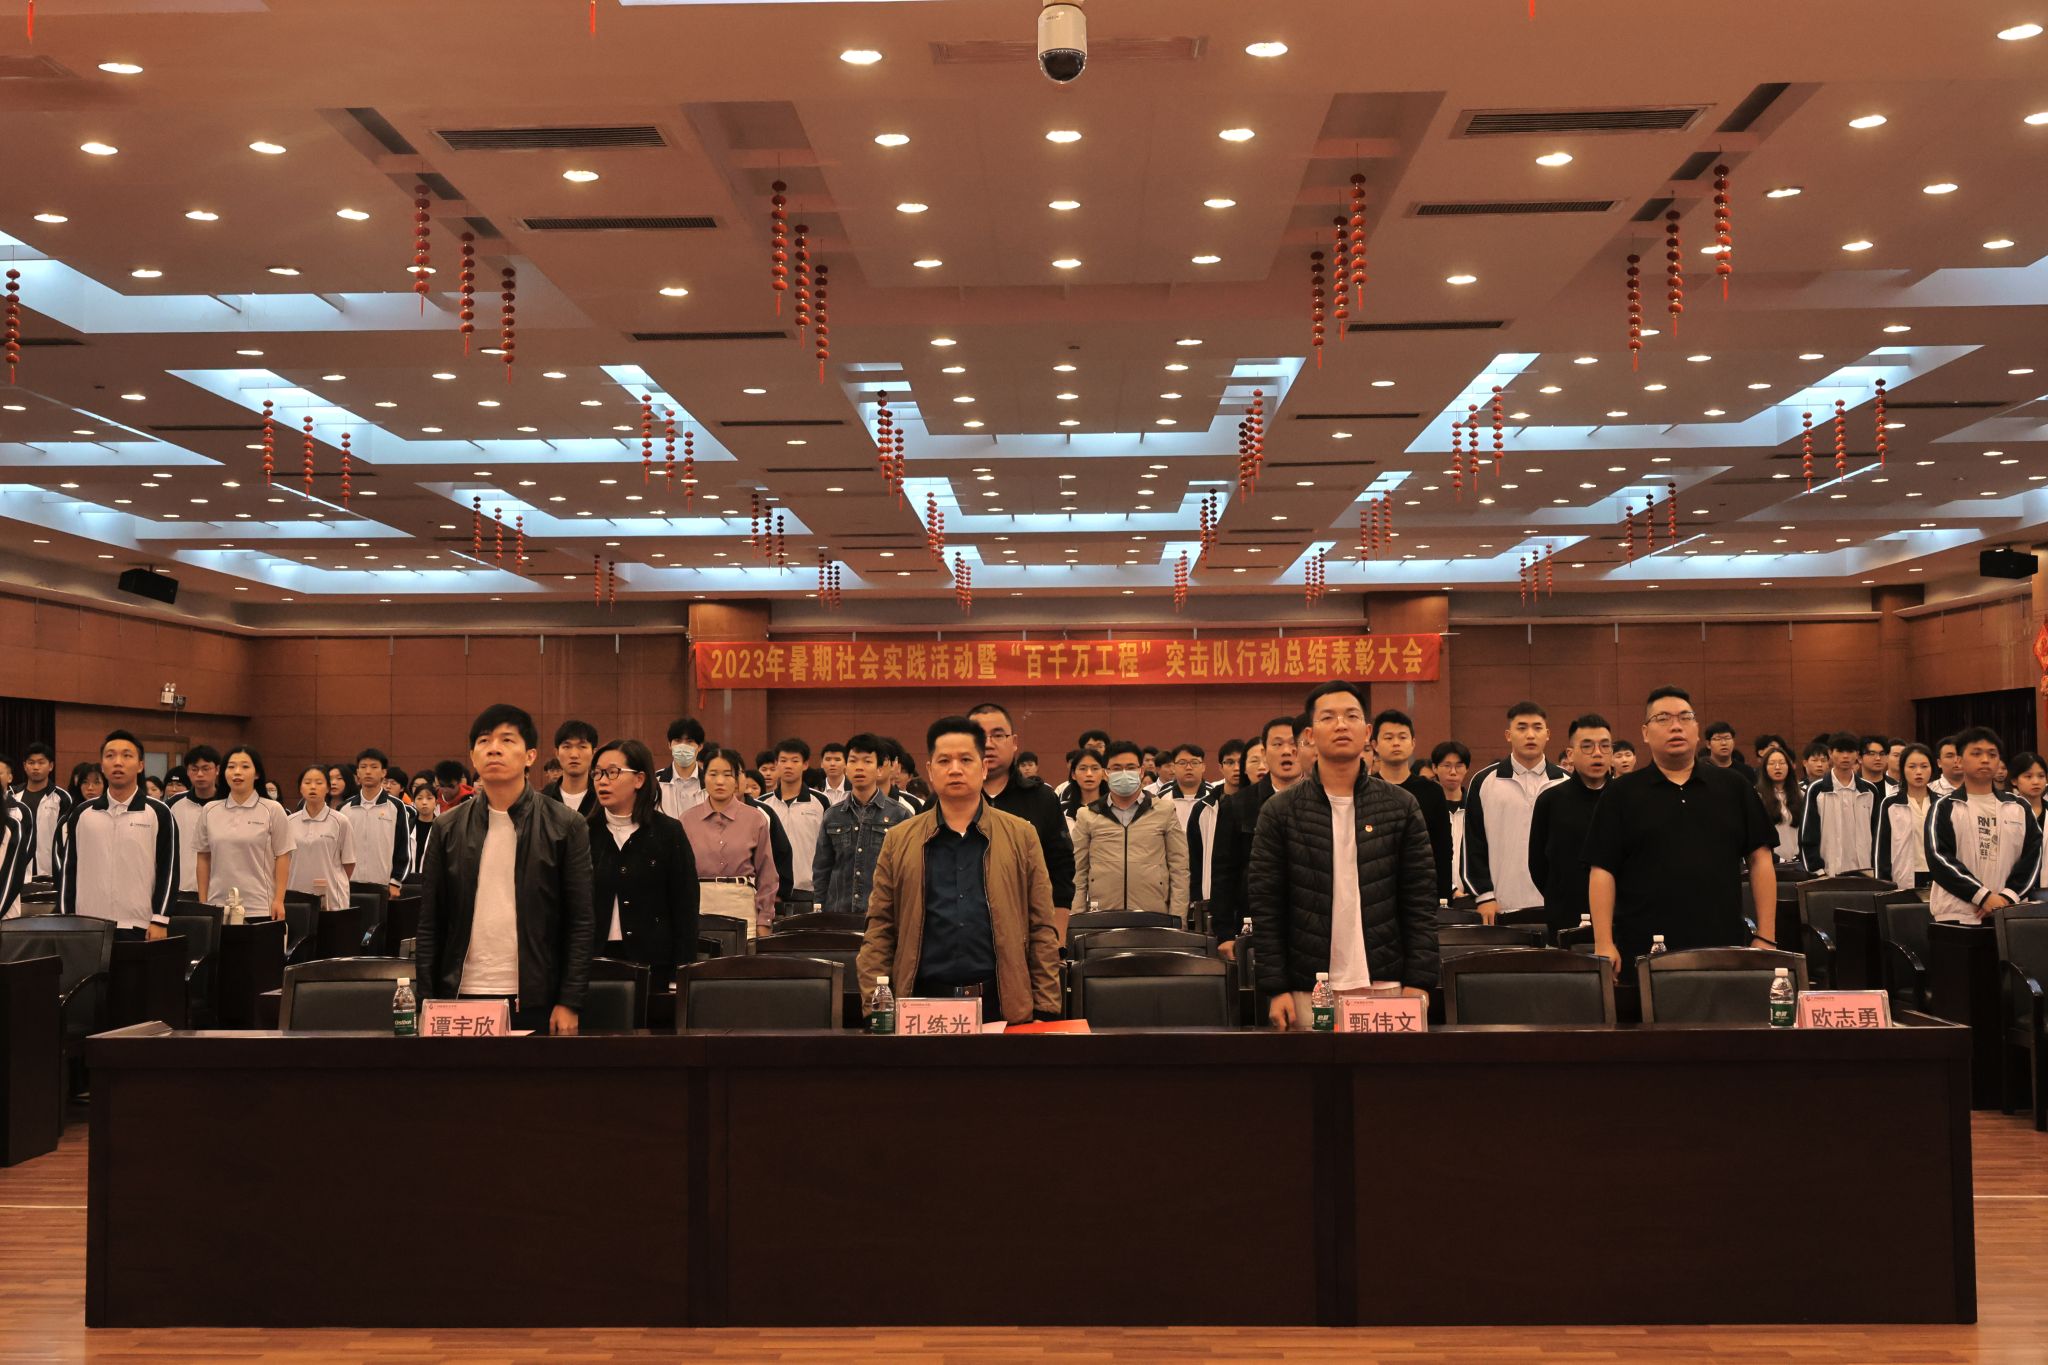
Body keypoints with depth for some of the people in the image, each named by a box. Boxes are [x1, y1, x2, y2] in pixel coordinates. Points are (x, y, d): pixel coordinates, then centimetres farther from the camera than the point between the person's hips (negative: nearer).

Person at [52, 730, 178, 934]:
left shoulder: (158, 813, 1)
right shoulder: (82, 813, 9)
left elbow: (168, 869, 0)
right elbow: (68, 869, 12)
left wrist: (159, 921, -7)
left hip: (139, 928, -2)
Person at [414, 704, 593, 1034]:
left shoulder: (565, 826, -1)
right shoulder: (448, 829, 6)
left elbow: (580, 923, -3)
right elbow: (430, 925, 7)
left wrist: (569, 1003, -9)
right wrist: (427, 1003, 0)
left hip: (535, 1004, -2)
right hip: (461, 997, 2)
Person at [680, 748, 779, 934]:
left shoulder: (755, 819, 2)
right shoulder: (688, 819, 5)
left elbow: (766, 875, 6)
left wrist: (763, 923, 4)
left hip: (741, 910, -1)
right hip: (697, 907, 1)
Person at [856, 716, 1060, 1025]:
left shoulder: (1021, 836, 7)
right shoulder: (899, 841, 9)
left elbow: (1042, 930, 5)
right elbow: (878, 933, 6)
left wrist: (1046, 1011, -1)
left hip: (1001, 1006, 0)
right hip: (922, 1004, 1)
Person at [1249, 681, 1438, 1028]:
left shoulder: (1401, 807, 5)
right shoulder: (1280, 811, 2)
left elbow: (1420, 900, 4)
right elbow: (1265, 906, 1)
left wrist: (1418, 982, -3)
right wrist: (1276, 988, -6)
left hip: (1385, 986, 1)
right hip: (1308, 991, -1)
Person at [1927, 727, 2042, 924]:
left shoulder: (2019, 807, 14)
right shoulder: (1946, 808, 3)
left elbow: (2032, 855, 7)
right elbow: (1939, 858, -6)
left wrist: (2008, 896, -9)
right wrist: (1983, 896, -15)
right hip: (1957, 915, -3)